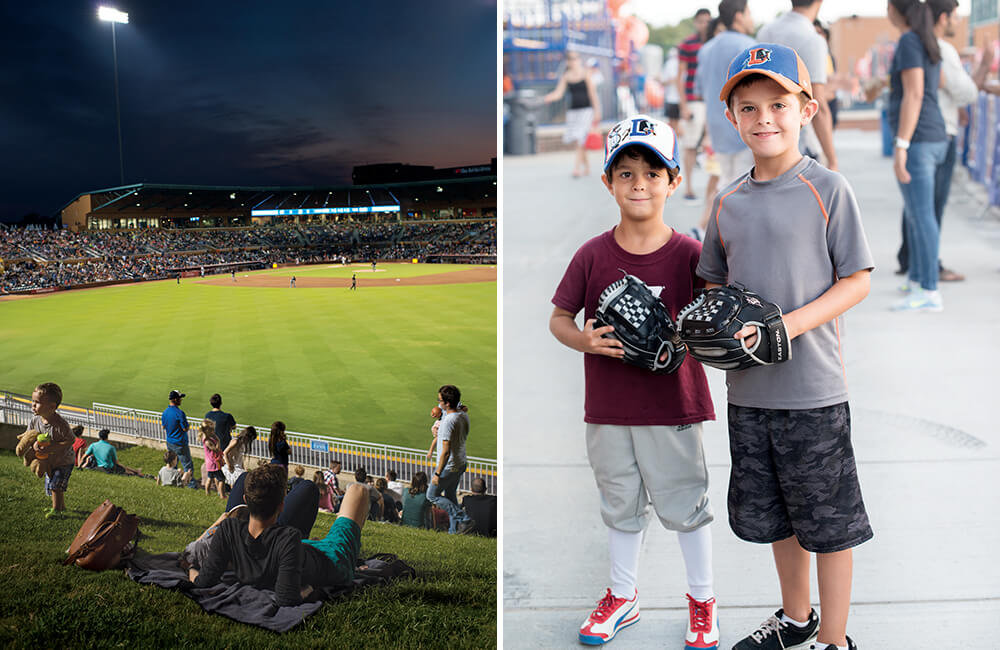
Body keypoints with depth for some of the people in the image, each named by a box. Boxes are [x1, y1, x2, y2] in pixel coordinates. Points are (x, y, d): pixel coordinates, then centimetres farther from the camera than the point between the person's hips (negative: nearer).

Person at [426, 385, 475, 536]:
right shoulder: (464, 415, 0)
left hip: (448, 466, -9)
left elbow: (446, 452, -27)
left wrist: (437, 474, -21)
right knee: (450, 495, 22)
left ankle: (464, 519, 0)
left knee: (432, 495, 8)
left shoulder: (448, 422, -27)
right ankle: (454, 529, 26)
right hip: (461, 464, 9)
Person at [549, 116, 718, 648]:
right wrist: (584, 340, -16)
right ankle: (622, 597, 36)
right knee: (621, 505, 17)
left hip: (672, 405, -2)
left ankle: (702, 600, 30)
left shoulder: (688, 254, -8)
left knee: (685, 504, 10)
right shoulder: (592, 255, -4)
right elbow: (558, 318, 4)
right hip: (608, 407, 2)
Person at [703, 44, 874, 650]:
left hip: (813, 388, -5)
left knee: (828, 522, 5)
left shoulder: (829, 189, -7)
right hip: (748, 389, 5)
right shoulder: (729, 202, 8)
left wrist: (786, 326, -20)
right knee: (773, 513, 18)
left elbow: (858, 281, -8)